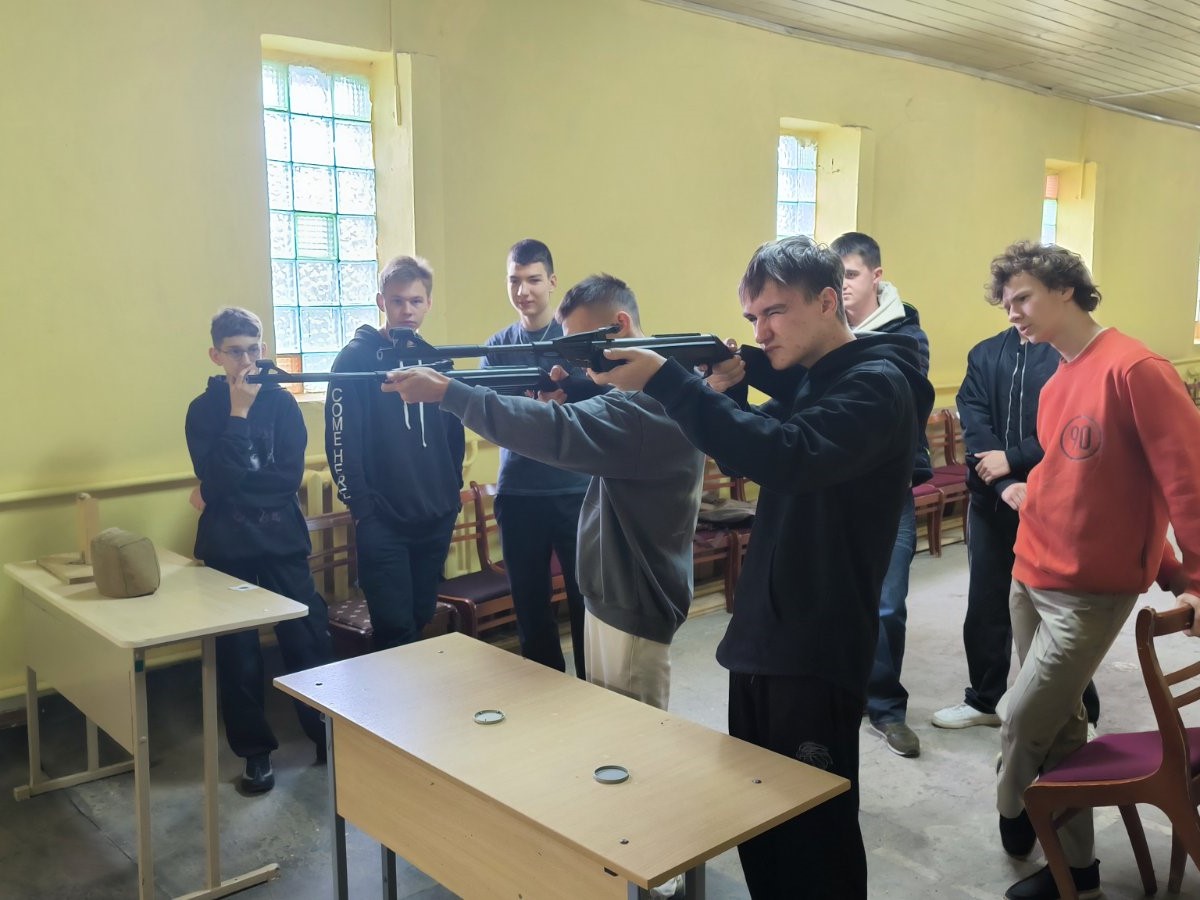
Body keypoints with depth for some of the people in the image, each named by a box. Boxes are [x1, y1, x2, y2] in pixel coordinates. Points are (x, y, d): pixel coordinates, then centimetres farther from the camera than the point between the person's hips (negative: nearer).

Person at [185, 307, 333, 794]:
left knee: (308, 638, 1)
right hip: (227, 547, 0)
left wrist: (229, 493, -11)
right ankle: (256, 751, 20)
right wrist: (238, 413, -15)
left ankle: (328, 732, 19)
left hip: (283, 539, 0)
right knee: (237, 651, 5)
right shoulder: (203, 410, 0)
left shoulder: (281, 402, 3)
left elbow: (290, 476, -7)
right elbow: (216, 481, -15)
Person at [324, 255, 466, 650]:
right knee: (395, 629, -4)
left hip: (436, 519, 5)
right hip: (382, 522, -5)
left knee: (421, 621, 14)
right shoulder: (356, 358, -6)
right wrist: (360, 506, -13)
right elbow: (340, 439, -11)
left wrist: (452, 491, 11)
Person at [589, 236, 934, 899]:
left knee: (813, 832, 5)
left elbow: (786, 457, -32)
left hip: (817, 650, -9)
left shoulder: (877, 386, -16)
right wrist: (722, 393, -6)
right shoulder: (806, 381, 14)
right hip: (760, 635, 9)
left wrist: (665, 381, -33)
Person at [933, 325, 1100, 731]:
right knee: (985, 604, 14)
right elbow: (973, 422, -4)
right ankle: (985, 698, 32)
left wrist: (1012, 459, -16)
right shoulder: (984, 354, 8)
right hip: (991, 500, 5)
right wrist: (1004, 484, -17)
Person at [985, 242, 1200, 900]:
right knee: (1056, 722, 14)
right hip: (1030, 579, 8)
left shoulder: (1133, 369, -16)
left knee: (1021, 721, -2)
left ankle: (1015, 821, 25)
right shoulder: (1056, 382, 10)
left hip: (1089, 592, -8)